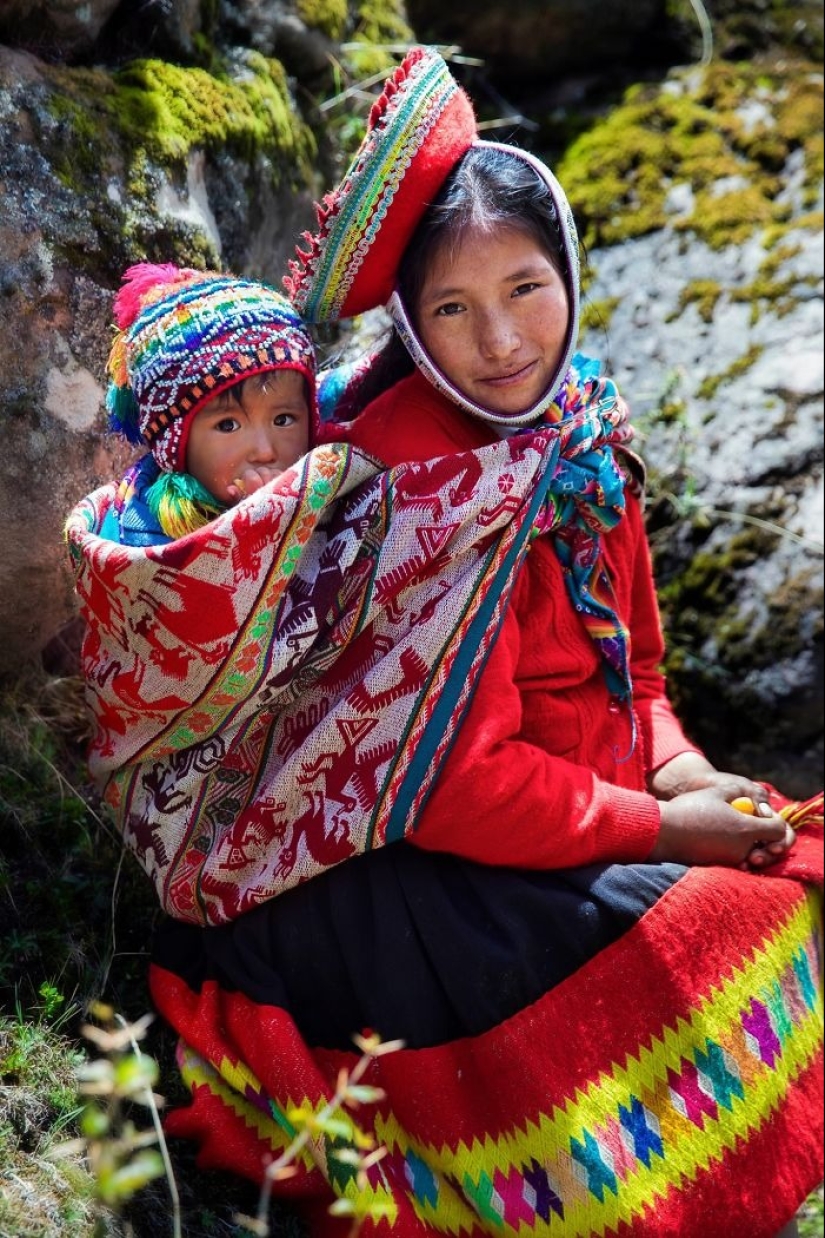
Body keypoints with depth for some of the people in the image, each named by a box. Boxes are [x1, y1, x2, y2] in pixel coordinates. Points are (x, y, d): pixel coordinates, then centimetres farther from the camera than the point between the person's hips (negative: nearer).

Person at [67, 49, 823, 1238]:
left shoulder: (578, 428, 2)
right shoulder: (420, 488, -22)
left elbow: (628, 651, 12)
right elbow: (453, 783, -21)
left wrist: (681, 767, -6)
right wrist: (658, 824, -15)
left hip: (566, 812, 8)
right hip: (390, 877, -8)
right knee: (726, 925, -18)